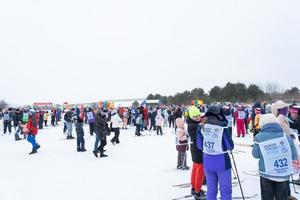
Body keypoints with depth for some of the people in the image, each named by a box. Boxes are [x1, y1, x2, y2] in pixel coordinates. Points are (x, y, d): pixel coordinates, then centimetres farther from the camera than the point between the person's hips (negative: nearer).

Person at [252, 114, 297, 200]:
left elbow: (256, 155, -2)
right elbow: (294, 156, 2)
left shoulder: (259, 137, -9)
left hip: (266, 174, -1)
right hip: (284, 175, 2)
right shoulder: (287, 136, -4)